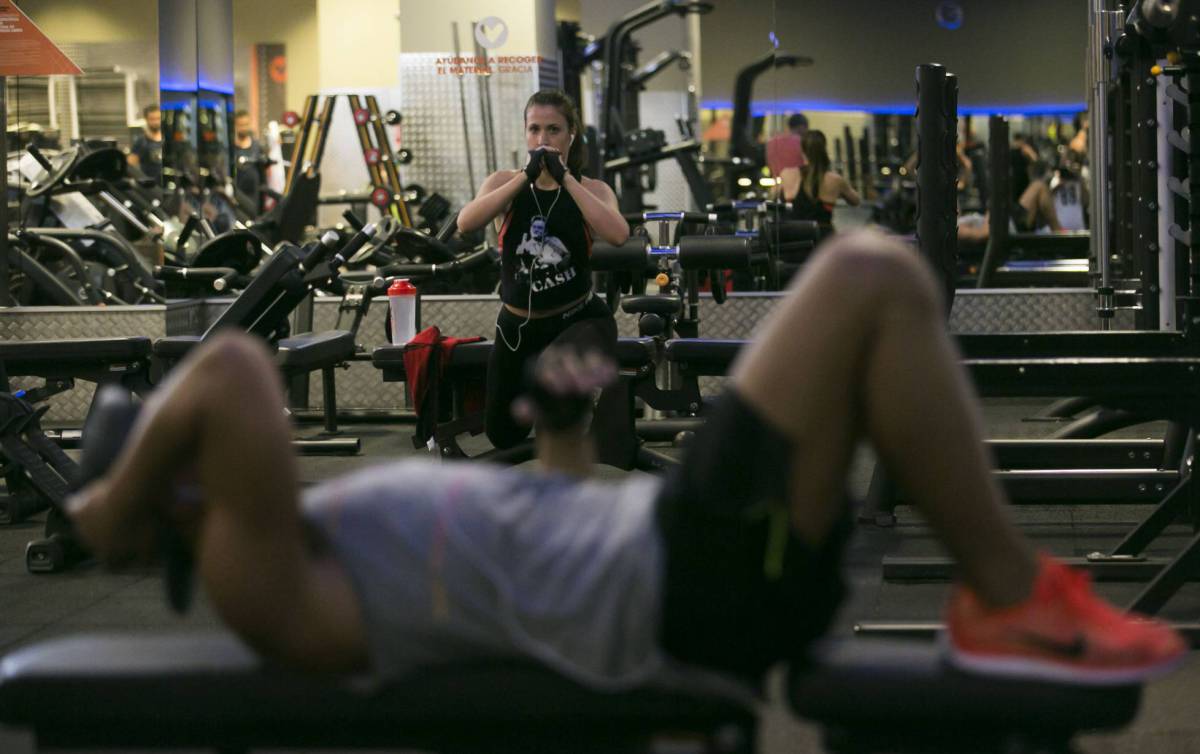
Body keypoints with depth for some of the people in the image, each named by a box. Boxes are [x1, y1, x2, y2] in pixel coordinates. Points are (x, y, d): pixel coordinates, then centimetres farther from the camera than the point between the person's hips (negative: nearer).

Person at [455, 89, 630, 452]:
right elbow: (466, 222, -23)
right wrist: (526, 176, -26)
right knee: (503, 435, 17)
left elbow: (618, 235, -28)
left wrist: (565, 177, -25)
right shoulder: (505, 182, -2)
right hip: (517, 325, 3)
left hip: (579, 318, -3)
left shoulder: (592, 189, -5)